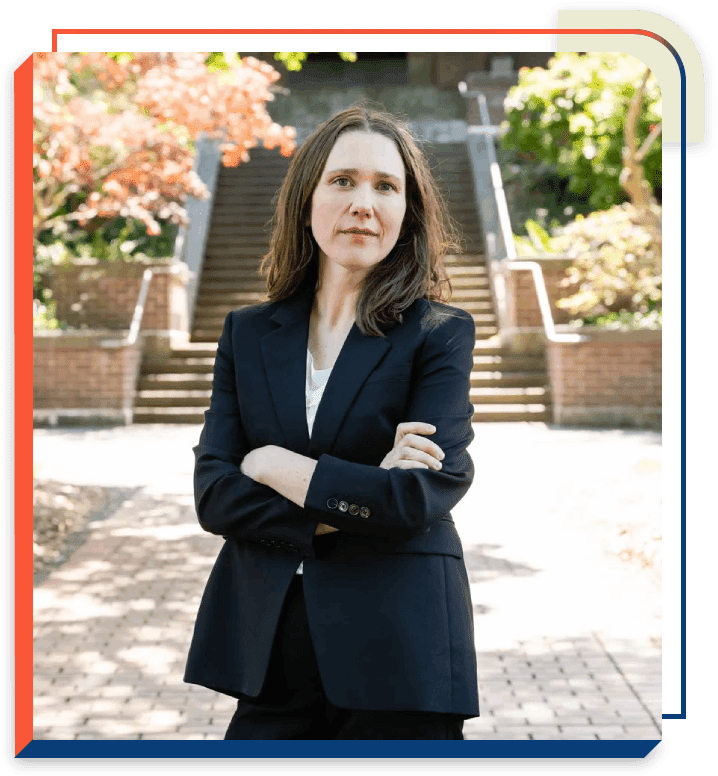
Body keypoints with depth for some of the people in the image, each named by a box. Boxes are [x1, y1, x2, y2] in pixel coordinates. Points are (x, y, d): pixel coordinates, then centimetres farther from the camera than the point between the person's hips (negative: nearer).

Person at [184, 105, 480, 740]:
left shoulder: (441, 335, -2)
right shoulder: (248, 334, 9)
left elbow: (426, 494, -14)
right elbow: (212, 493, 0)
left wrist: (275, 466, -7)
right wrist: (339, 510, -13)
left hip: (397, 644, -3)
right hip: (267, 642, 3)